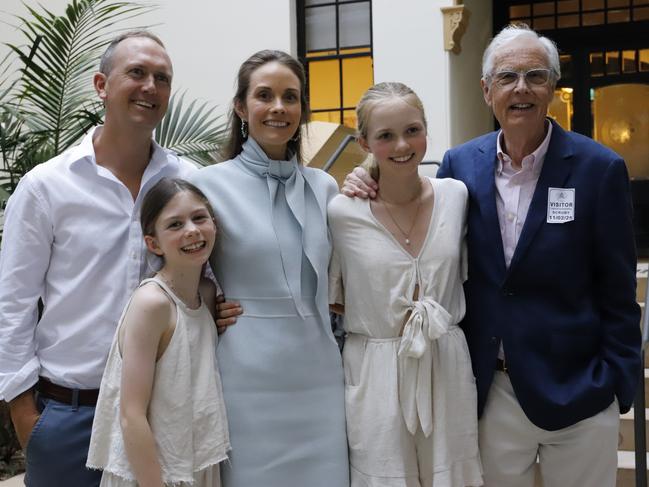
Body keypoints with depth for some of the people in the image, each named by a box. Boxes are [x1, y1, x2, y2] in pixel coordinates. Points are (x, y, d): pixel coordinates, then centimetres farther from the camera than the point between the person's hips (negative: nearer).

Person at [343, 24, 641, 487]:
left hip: (576, 391, -2)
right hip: (491, 391, 2)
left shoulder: (599, 169, -8)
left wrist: (617, 387, -6)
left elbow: (618, 292, -5)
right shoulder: (460, 164, 1)